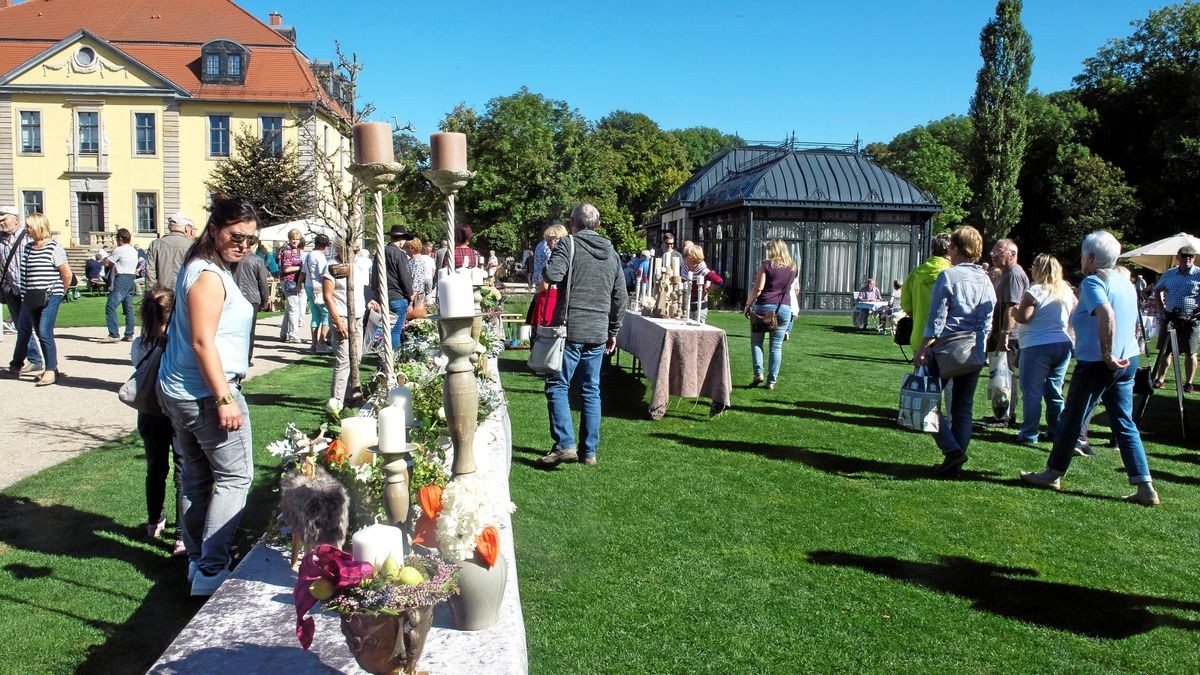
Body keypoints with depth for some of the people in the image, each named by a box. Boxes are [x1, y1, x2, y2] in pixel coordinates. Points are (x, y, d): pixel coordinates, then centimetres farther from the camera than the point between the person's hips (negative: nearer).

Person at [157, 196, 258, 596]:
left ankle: (197, 562, 27)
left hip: (179, 391, 11)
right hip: (206, 393, -11)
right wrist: (224, 399, -23)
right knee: (235, 477, -3)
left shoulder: (200, 268, 14)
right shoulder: (209, 276, -17)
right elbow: (202, 342, -22)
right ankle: (211, 571, -1)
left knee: (197, 477, 17)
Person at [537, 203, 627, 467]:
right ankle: (589, 451, 14)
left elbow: (551, 274, -21)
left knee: (557, 386, 2)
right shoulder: (612, 253, 14)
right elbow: (621, 298, 15)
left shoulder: (568, 244, -4)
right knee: (591, 390, 10)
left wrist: (547, 271, 3)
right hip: (598, 333, 5)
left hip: (571, 329, -5)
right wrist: (613, 331, 23)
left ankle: (564, 445, -7)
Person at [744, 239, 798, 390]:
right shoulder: (792, 267, 10)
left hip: (764, 306, -3)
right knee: (776, 345, 5)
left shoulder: (767, 265, -3)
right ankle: (772, 380, 5)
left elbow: (758, 288, -9)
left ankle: (758, 373, -4)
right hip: (784, 308, 3)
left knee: (756, 341, 11)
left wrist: (748, 305, -2)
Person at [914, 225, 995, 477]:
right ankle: (955, 464, 13)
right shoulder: (986, 280, 7)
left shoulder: (948, 275, -9)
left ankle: (952, 449, -10)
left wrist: (922, 349, -8)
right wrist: (980, 350, 15)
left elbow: (936, 319, -11)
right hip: (974, 353, 6)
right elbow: (987, 323, 6)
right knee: (963, 407, 11)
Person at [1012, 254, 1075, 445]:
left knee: (1032, 392, -2)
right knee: (1055, 392, 14)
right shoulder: (1066, 290, 10)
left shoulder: (1035, 291, -12)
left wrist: (1015, 308, 2)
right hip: (1063, 345, 7)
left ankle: (1029, 434, -1)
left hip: (1037, 346, -7)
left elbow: (1023, 318, -17)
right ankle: (1056, 431, 18)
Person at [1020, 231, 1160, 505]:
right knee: (1125, 424, 10)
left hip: (1097, 363, -8)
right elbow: (1134, 325, 22)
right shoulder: (1125, 283, 13)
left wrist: (1107, 354, -26)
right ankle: (1145, 488, 8)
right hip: (1127, 361, 8)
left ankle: (1052, 474, 17)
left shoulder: (1092, 282, -13)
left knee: (1071, 419, 5)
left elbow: (1106, 315, -31)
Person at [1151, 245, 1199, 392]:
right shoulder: (1169, 274, 9)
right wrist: (1161, 306, 10)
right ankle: (1160, 379, 14)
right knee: (1165, 350, 7)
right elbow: (1158, 290, 24)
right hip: (1170, 317, 4)